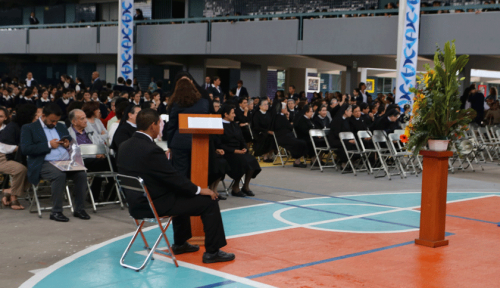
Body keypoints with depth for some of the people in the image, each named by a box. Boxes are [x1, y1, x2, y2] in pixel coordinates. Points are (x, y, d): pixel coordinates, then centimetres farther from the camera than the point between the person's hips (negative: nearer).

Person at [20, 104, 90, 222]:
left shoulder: (61, 127, 25)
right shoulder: (28, 128, 7)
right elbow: (25, 149, -7)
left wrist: (68, 144, 3)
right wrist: (48, 145, -10)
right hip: (45, 163, -5)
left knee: (82, 174, -23)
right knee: (59, 175, -36)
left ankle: (79, 209, -11)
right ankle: (56, 212, -25)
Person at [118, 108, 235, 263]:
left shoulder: (125, 146, 2)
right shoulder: (151, 150, -25)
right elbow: (173, 177, -19)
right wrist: (199, 190, -4)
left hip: (136, 204, 10)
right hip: (156, 206, -10)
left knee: (181, 195, 35)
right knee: (209, 202, -3)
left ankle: (180, 244, 43)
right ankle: (212, 252, 5)